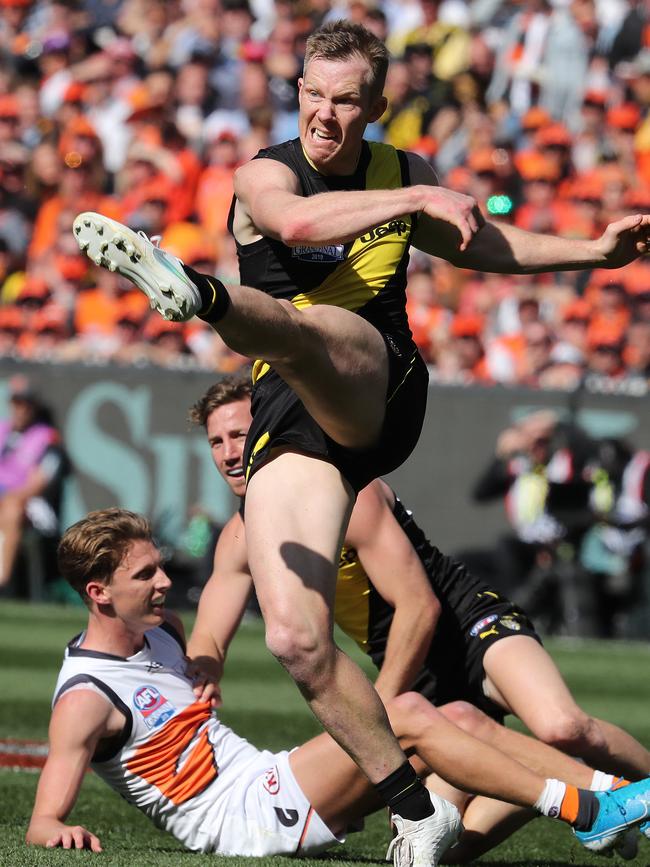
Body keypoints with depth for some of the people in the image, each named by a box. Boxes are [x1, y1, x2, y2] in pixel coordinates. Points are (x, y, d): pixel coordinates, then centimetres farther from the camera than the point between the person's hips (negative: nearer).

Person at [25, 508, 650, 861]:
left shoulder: (156, 631, 16)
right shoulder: (85, 698, -12)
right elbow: (41, 824, -20)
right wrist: (62, 834, -41)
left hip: (266, 781, 10)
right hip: (245, 821, -10)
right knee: (410, 717, -23)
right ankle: (583, 811, -21)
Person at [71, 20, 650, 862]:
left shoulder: (402, 174, 18)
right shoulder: (263, 175, 4)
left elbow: (483, 245, 38)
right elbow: (298, 223, -22)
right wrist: (417, 199, -25)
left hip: (378, 393, 0)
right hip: (290, 422, 0)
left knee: (299, 326, -37)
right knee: (295, 639, -15)